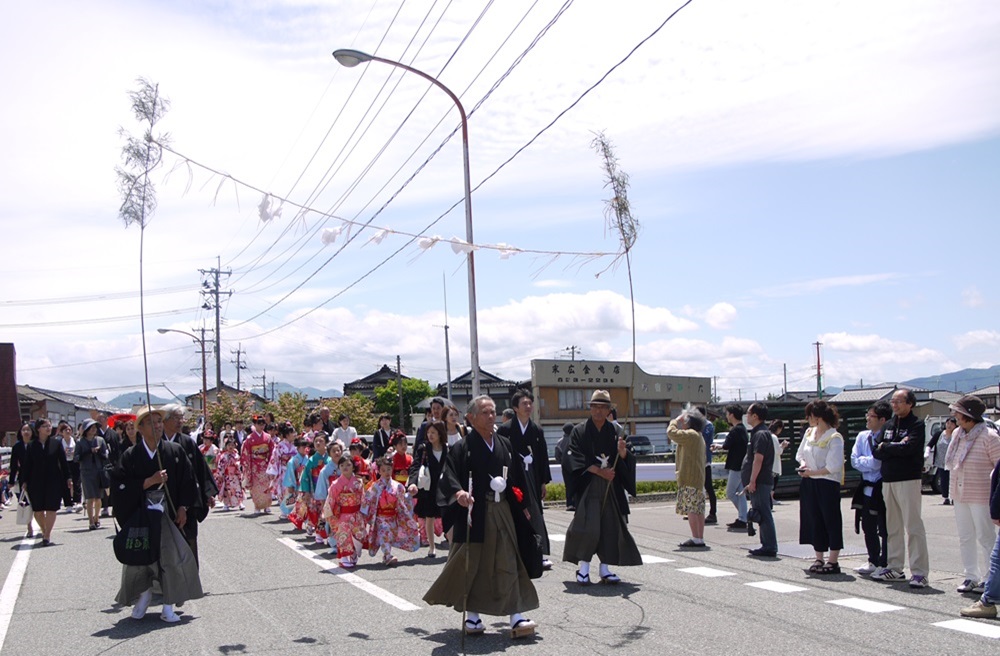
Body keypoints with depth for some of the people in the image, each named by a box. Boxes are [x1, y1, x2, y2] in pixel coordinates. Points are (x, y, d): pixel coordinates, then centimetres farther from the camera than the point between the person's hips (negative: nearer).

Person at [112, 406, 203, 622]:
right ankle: (144, 594, 31)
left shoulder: (175, 451, 2)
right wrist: (149, 482, -16)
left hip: (169, 515, 0)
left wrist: (183, 508, -4)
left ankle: (168, 606, 2)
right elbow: (119, 485, -7)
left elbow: (187, 482, 5)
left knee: (173, 558, -9)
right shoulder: (131, 456, 1)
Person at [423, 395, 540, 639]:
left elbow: (517, 477, 16)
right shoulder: (463, 447, -5)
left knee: (509, 566, 2)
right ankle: (472, 615, 20)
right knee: (473, 565, 4)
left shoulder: (505, 444, 11)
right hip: (475, 513, -4)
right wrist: (458, 492, -36)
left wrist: (522, 505, 12)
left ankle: (516, 616, 5)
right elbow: (450, 475, -16)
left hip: (504, 512, 4)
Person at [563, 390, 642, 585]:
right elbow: (578, 460, -6)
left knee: (610, 526, 2)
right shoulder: (579, 431, 0)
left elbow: (625, 462, 3)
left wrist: (622, 451, -20)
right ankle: (583, 567, 2)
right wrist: (600, 471, -16)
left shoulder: (614, 431, 7)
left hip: (612, 487, 3)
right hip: (588, 486, -3)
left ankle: (605, 568, 11)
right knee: (588, 526, -10)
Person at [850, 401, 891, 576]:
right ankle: (873, 561, 28)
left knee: (884, 529, 2)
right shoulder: (862, 436, 10)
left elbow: (877, 462, -21)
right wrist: (872, 462, -9)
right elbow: (854, 460, 3)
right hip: (867, 488, 7)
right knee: (868, 527, 15)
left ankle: (885, 564, 12)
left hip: (883, 488, -7)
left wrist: (864, 461, -10)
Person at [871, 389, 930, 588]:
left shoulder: (917, 424, -4)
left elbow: (908, 447, -20)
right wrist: (897, 447, -9)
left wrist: (886, 447, -5)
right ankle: (895, 568, 17)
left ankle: (919, 572, -6)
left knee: (913, 526, -7)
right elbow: (876, 452, 7)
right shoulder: (889, 425, 16)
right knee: (893, 526, 10)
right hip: (888, 480, 7)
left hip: (909, 480, -7)